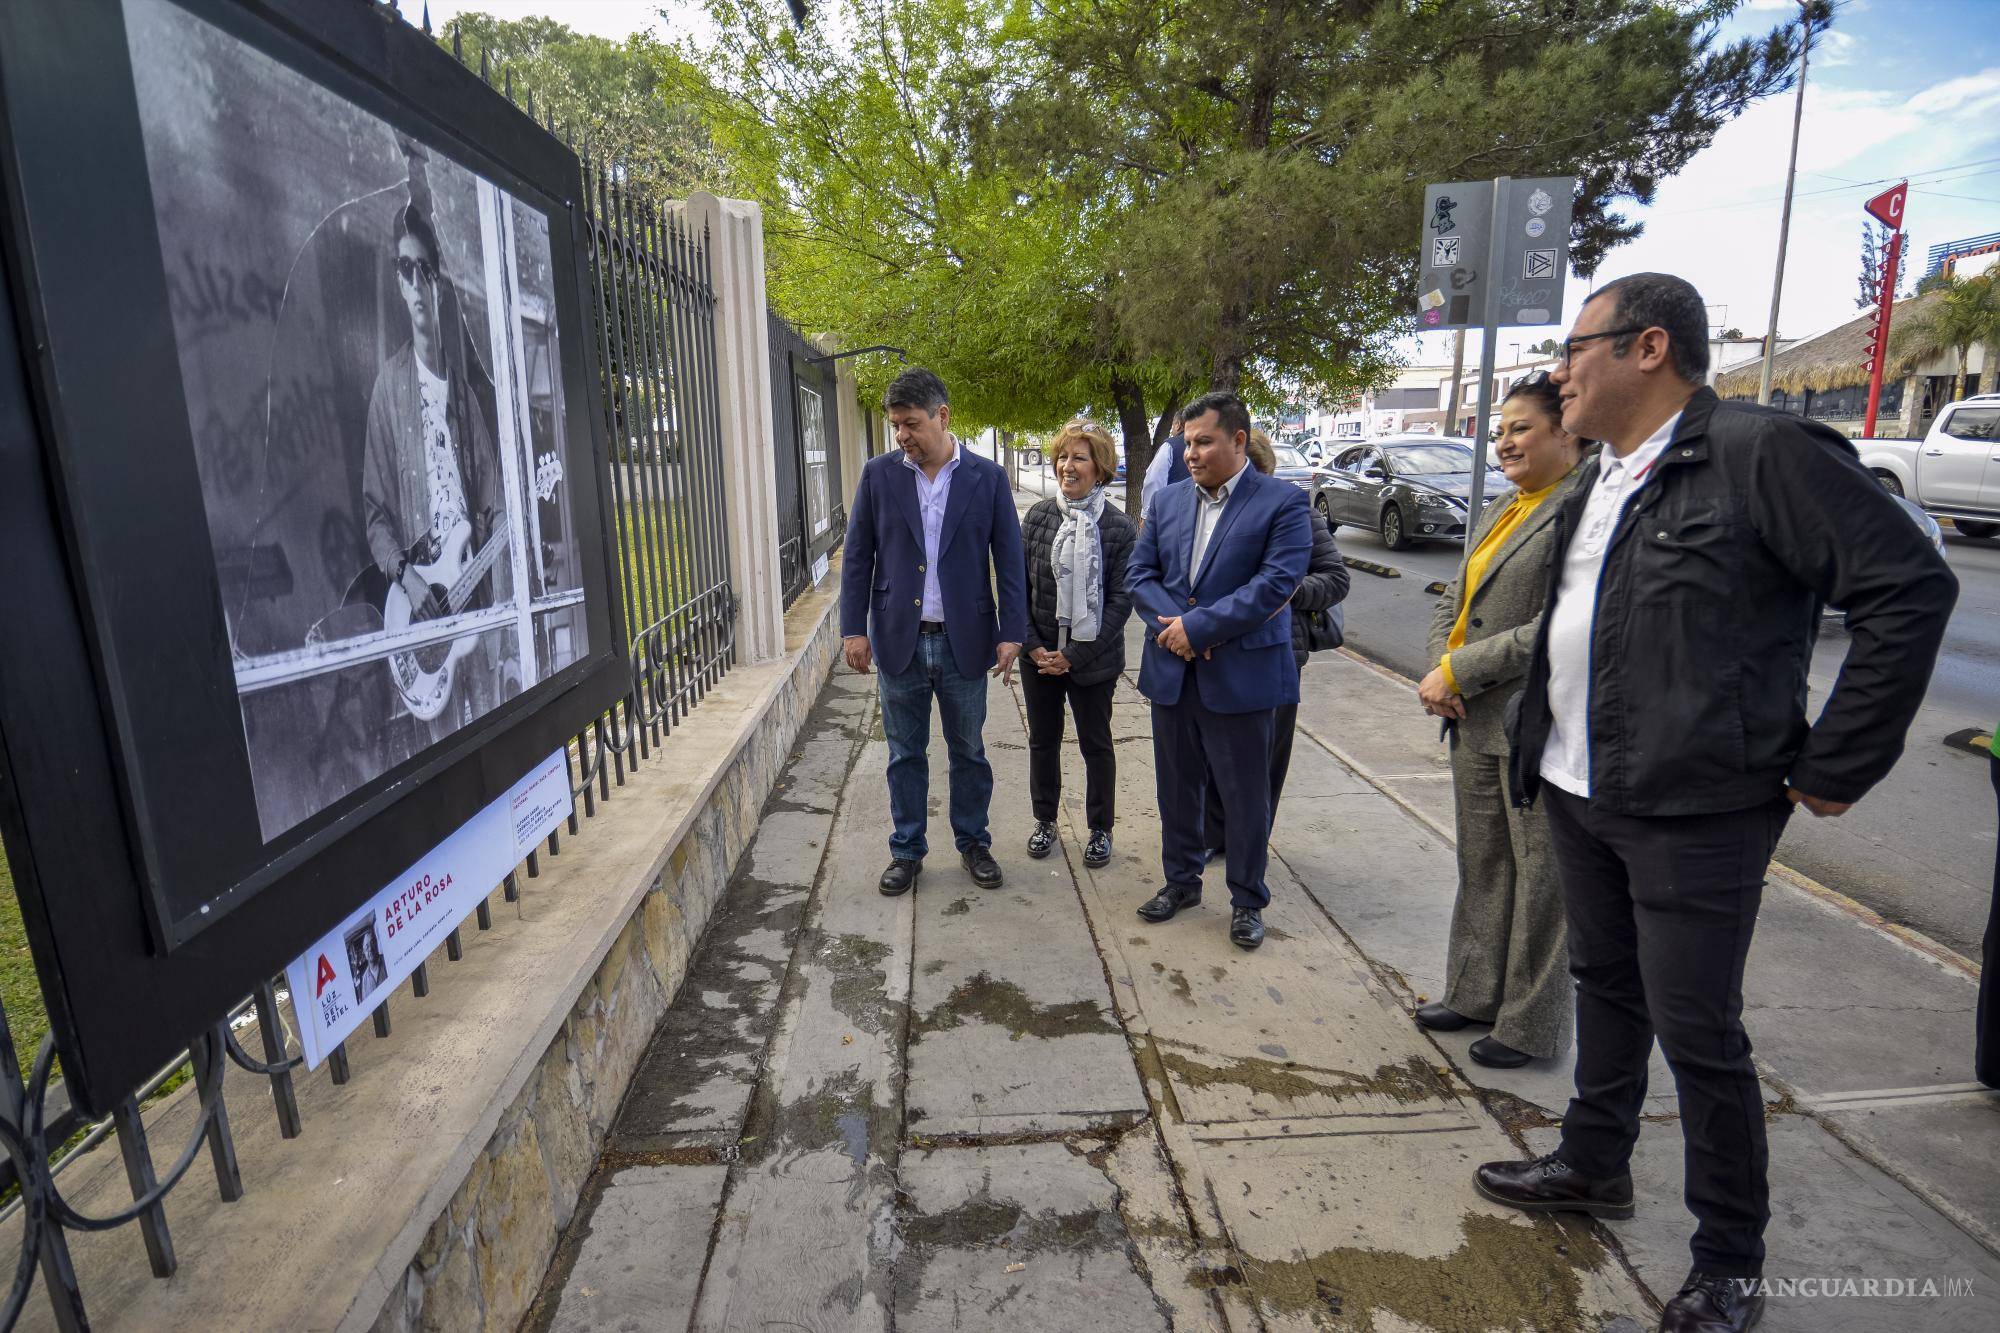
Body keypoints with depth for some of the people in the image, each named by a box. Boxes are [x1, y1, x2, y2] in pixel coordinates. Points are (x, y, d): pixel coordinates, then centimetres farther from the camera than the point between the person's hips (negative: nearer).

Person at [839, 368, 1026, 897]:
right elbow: (857, 556, 3)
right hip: (899, 640, 1)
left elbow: (1008, 559, -1)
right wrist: (855, 628, -3)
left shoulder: (988, 477, -2)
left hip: (964, 641, -1)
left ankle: (973, 842, 30)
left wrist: (1011, 631, -7)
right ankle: (907, 850, 27)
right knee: (905, 754, 11)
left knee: (968, 752, 13)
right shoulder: (879, 474, 1)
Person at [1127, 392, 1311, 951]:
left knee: (1245, 794, 7)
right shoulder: (1167, 500, 8)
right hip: (1172, 671, 5)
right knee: (1176, 785, 16)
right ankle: (1181, 881, 35)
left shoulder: (1283, 502, -7)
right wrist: (1171, 626, -14)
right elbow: (1140, 574, 5)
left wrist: (1198, 626, -19)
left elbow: (1277, 582, -18)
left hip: (1241, 675, -5)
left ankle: (1247, 900, 26)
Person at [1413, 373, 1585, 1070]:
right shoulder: (1502, 508, 14)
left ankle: (1531, 1026, 23)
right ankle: (1475, 992, 35)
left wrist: (1458, 671, -17)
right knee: (1481, 864, 19)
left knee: (1541, 878, 7)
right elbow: (1453, 601, 14)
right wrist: (1438, 671, -3)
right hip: (1474, 720, 9)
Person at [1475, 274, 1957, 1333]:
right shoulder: (1598, 482, 12)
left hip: (1694, 810, -8)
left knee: (1696, 1030, 3)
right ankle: (1594, 1166, 41)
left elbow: (1911, 590, -15)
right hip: (1577, 793, 8)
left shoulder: (1761, 453, -13)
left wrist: (1834, 767, -14)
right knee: (1605, 986, 21)